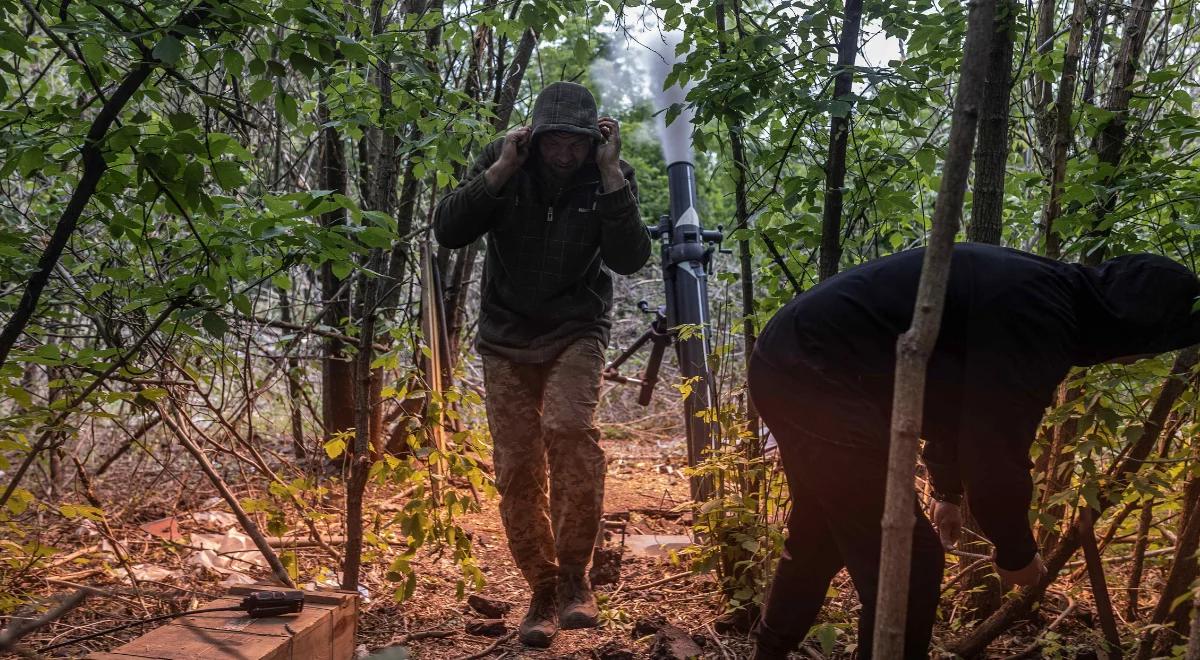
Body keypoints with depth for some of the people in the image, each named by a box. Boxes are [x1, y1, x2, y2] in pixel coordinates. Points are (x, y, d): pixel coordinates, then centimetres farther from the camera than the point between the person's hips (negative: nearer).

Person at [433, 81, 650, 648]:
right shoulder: (502, 162, -8)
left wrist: (610, 175, -27)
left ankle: (573, 576, -16)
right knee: (517, 471, 0)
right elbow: (447, 231, -17)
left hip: (575, 332, -1)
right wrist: (500, 171, -25)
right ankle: (543, 592, 17)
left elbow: (630, 258, -22)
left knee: (569, 428, -29)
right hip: (507, 337, 2)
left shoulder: (611, 176, -9)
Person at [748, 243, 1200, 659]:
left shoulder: (1033, 290, 15)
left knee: (820, 538, 27)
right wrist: (1016, 552, 4)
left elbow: (954, 398, 28)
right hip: (818, 376, -11)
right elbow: (996, 453, -14)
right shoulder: (1039, 321, -18)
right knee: (906, 559, -3)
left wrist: (947, 491, 38)